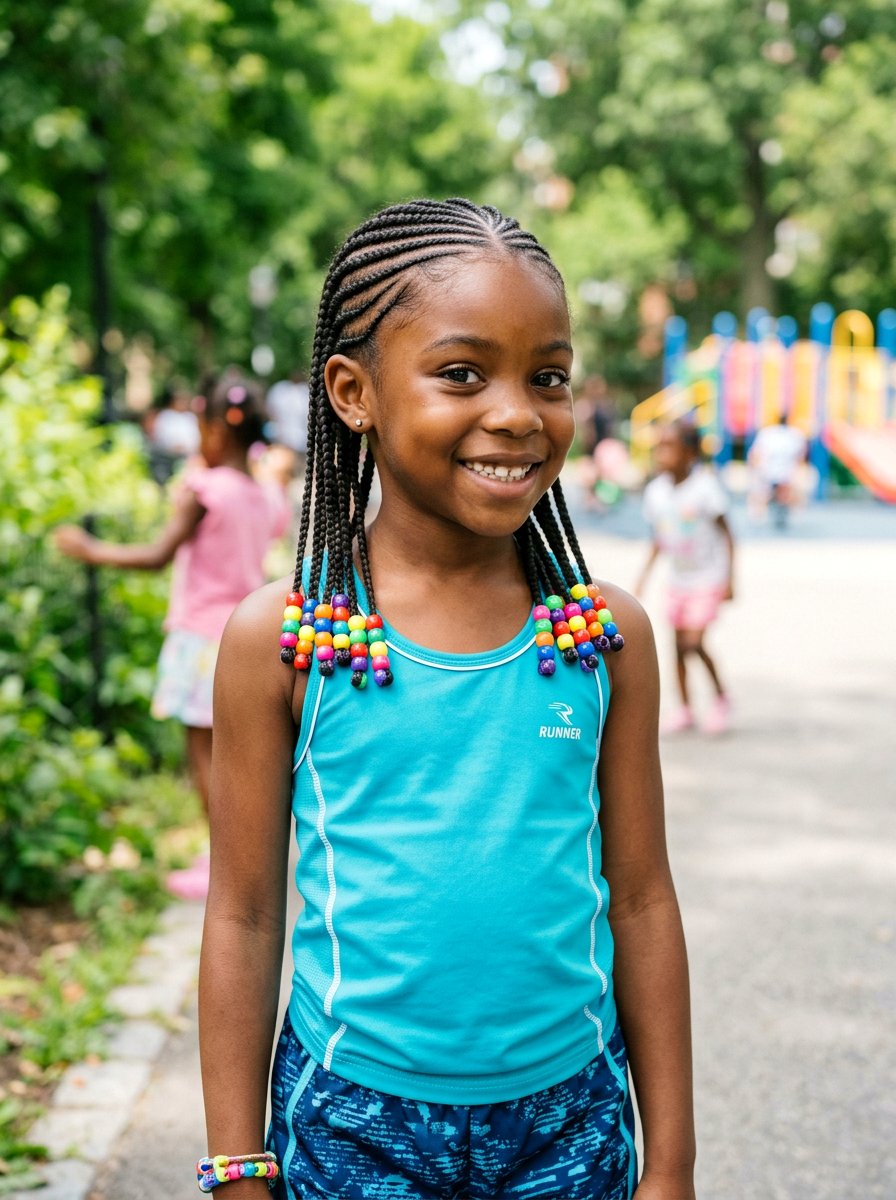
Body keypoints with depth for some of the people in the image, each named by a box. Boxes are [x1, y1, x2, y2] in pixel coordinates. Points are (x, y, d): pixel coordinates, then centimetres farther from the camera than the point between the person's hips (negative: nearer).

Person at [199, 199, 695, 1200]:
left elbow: (642, 899, 2)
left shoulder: (605, 633, -4)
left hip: (571, 1118, 2)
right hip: (351, 1117, -1)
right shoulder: (279, 640, -9)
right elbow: (244, 914, -3)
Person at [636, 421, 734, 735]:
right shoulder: (655, 490, -3)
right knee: (679, 644, 7)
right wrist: (644, 575, 3)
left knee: (694, 642, -14)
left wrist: (729, 579, -12)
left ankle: (720, 696, 9)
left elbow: (725, 533, -11)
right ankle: (684, 709, 20)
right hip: (678, 580, 5)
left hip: (708, 579, -5)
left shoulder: (705, 485, -18)